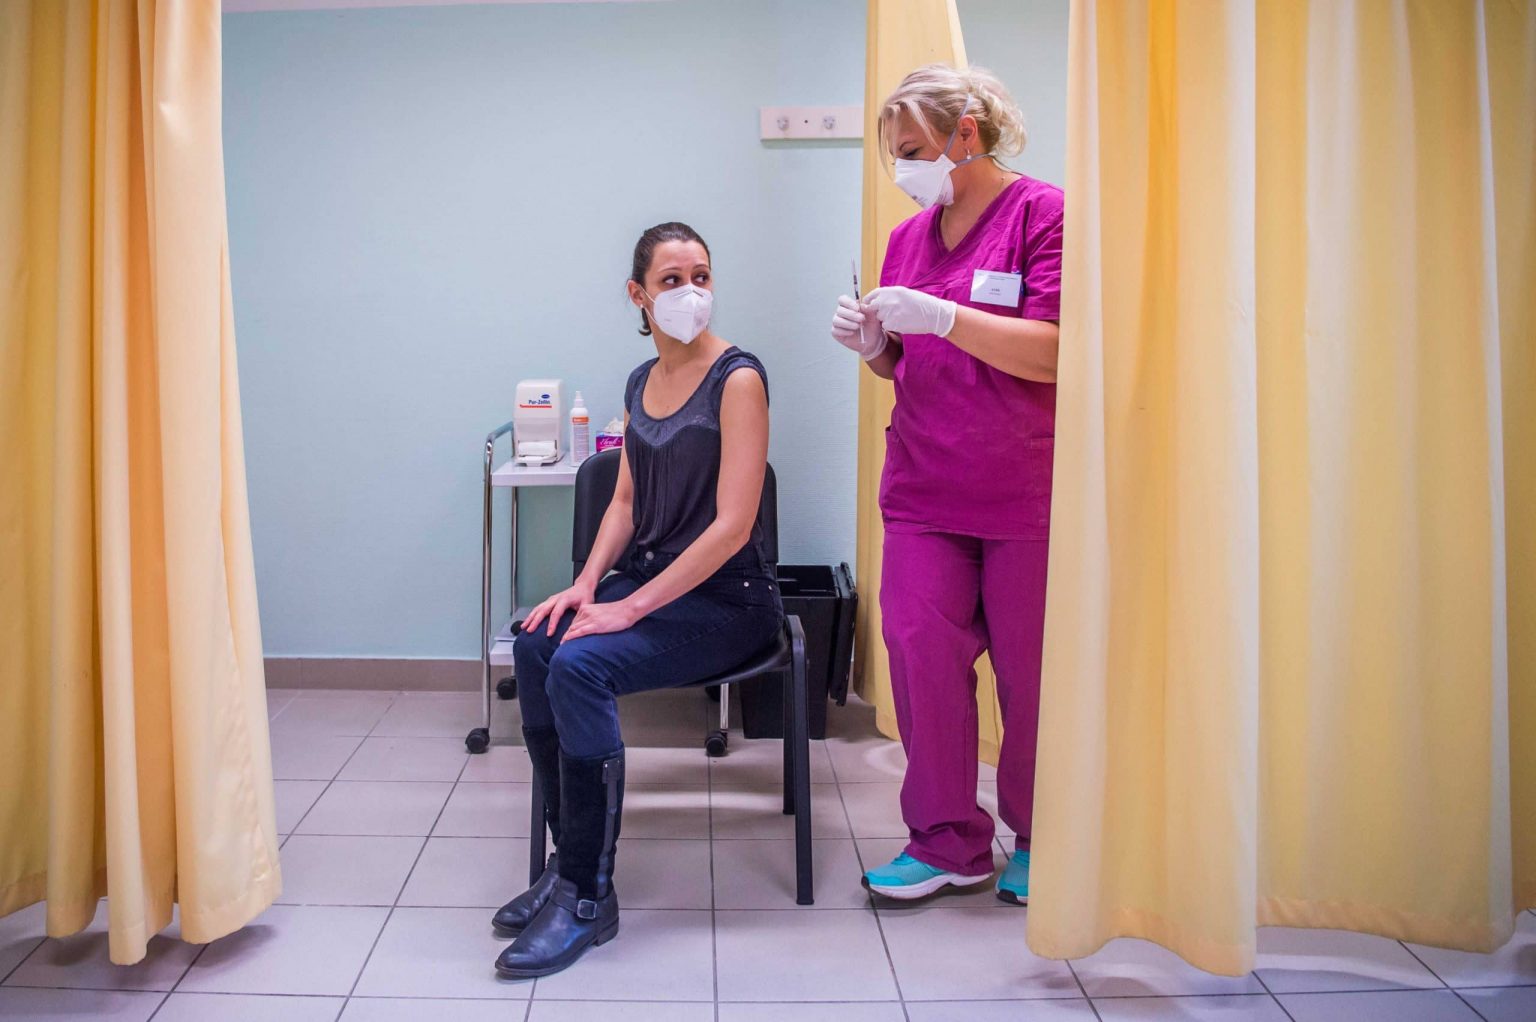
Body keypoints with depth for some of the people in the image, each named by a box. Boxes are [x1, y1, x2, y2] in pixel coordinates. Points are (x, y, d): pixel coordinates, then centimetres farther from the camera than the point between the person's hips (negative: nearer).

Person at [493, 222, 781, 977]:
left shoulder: (737, 378, -12)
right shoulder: (641, 383, 12)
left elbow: (731, 525, -18)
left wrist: (628, 608, -21)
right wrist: (586, 585, -2)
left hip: (726, 597, -7)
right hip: (649, 578, 7)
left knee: (580, 665, -28)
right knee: (535, 646, -19)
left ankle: (587, 896, -16)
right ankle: (570, 859, -6)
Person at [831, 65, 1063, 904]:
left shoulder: (1043, 214, -6)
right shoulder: (910, 237, 13)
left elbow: (1052, 353, -14)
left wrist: (939, 315, -19)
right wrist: (871, 343, 0)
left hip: (1026, 488, -5)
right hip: (925, 488, 5)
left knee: (1031, 671, 4)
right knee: (920, 652, 0)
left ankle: (1039, 843, 23)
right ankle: (948, 842, 14)